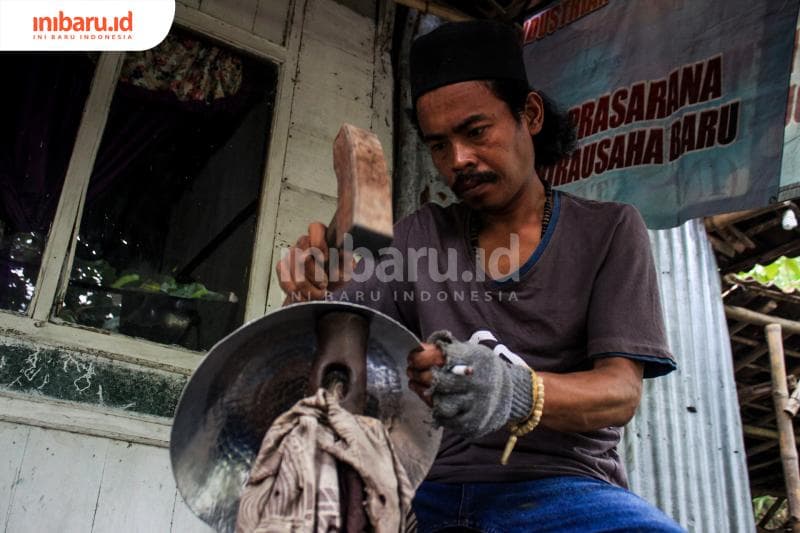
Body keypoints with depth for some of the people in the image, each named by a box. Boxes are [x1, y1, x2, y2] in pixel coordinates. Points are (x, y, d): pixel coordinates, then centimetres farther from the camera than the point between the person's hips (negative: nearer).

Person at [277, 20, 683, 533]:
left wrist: (518, 393, -28)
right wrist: (311, 295, -16)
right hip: (434, 487, 1)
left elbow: (621, 392, -7)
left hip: (562, 485, 0)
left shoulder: (609, 229, 4)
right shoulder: (421, 235, 12)